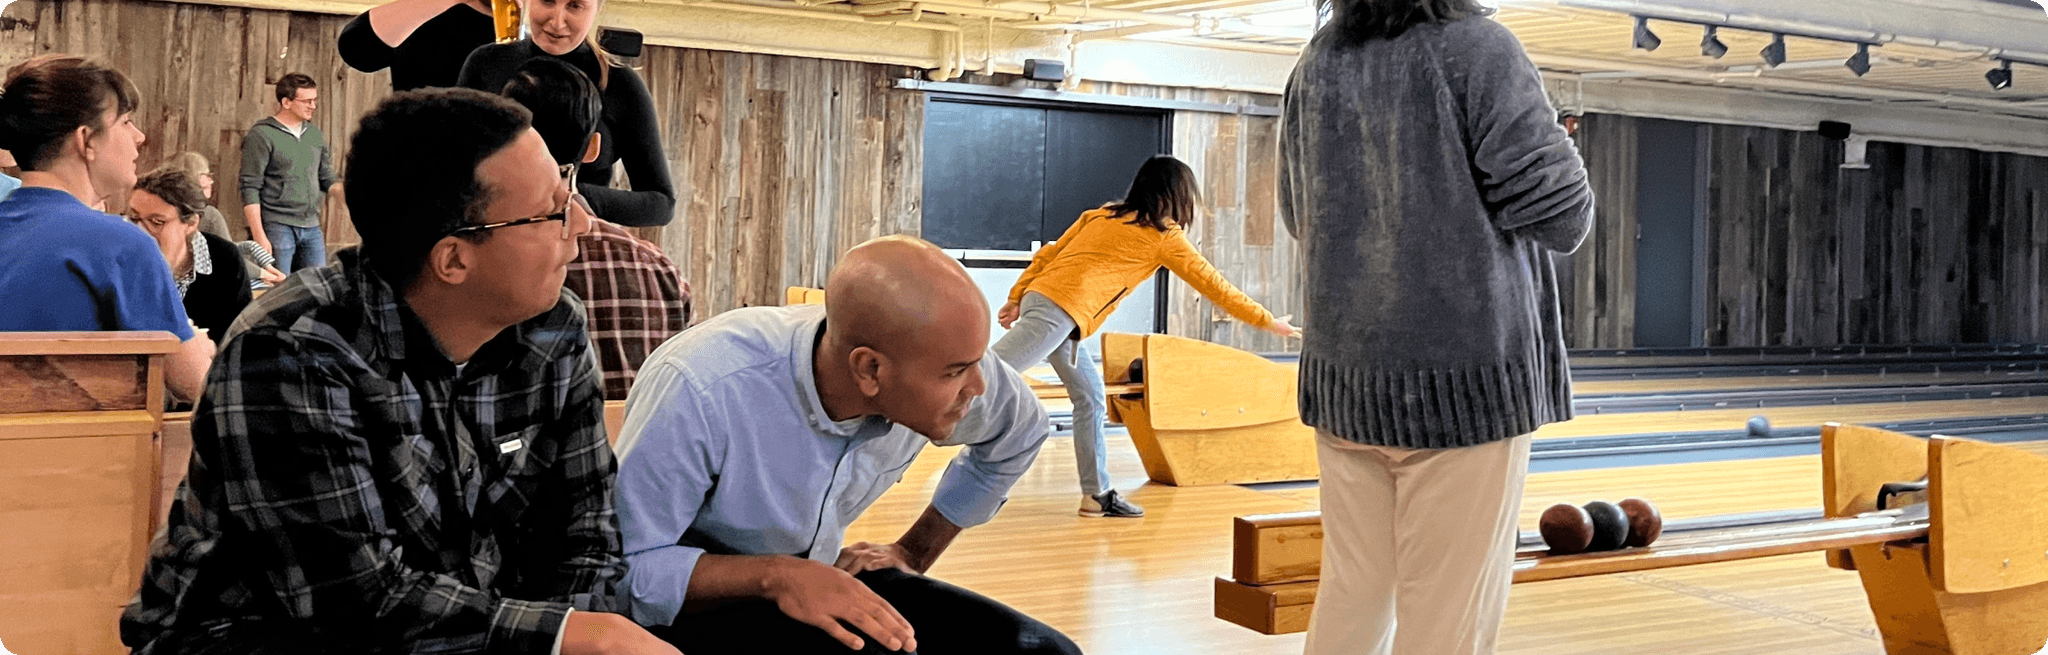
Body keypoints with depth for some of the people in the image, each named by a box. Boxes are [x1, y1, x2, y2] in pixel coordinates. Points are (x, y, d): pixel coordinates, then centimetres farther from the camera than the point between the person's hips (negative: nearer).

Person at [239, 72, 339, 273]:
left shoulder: (315, 134, 13)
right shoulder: (262, 135, -5)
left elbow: (327, 179, 19)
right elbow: (250, 189, -8)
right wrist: (259, 236, -15)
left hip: (312, 228, 6)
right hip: (277, 227, -5)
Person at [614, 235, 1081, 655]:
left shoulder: (937, 368, -15)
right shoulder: (699, 392, -31)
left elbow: (1019, 432, 10)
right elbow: (625, 574, -25)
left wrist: (914, 553, 10)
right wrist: (776, 576, -36)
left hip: (819, 579, 6)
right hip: (692, 603, -6)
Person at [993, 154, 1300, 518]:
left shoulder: (1102, 215, 22)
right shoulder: (1165, 235, 4)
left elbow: (1047, 254, 16)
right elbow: (1213, 284, 10)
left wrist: (1017, 298, 16)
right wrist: (1266, 321, 18)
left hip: (1040, 297, 8)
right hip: (1061, 311, -8)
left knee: (1091, 399, 14)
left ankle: (1096, 494, 17)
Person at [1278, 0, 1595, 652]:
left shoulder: (1315, 65, 8)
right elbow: (1561, 218, -10)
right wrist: (1560, 151, 11)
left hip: (1342, 376, 6)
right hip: (1465, 376, -6)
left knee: (1350, 595, 14)